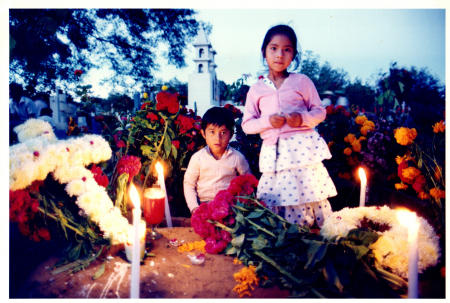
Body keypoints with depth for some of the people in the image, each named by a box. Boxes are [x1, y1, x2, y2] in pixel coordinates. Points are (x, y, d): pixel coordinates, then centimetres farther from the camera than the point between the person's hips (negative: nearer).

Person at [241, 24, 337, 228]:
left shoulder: (302, 82, 8)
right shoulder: (256, 89, 11)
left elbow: (320, 112, 10)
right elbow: (247, 125, 9)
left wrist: (303, 118, -11)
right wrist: (268, 121, -10)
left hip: (303, 148, -1)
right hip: (273, 153, 1)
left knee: (311, 194, -2)